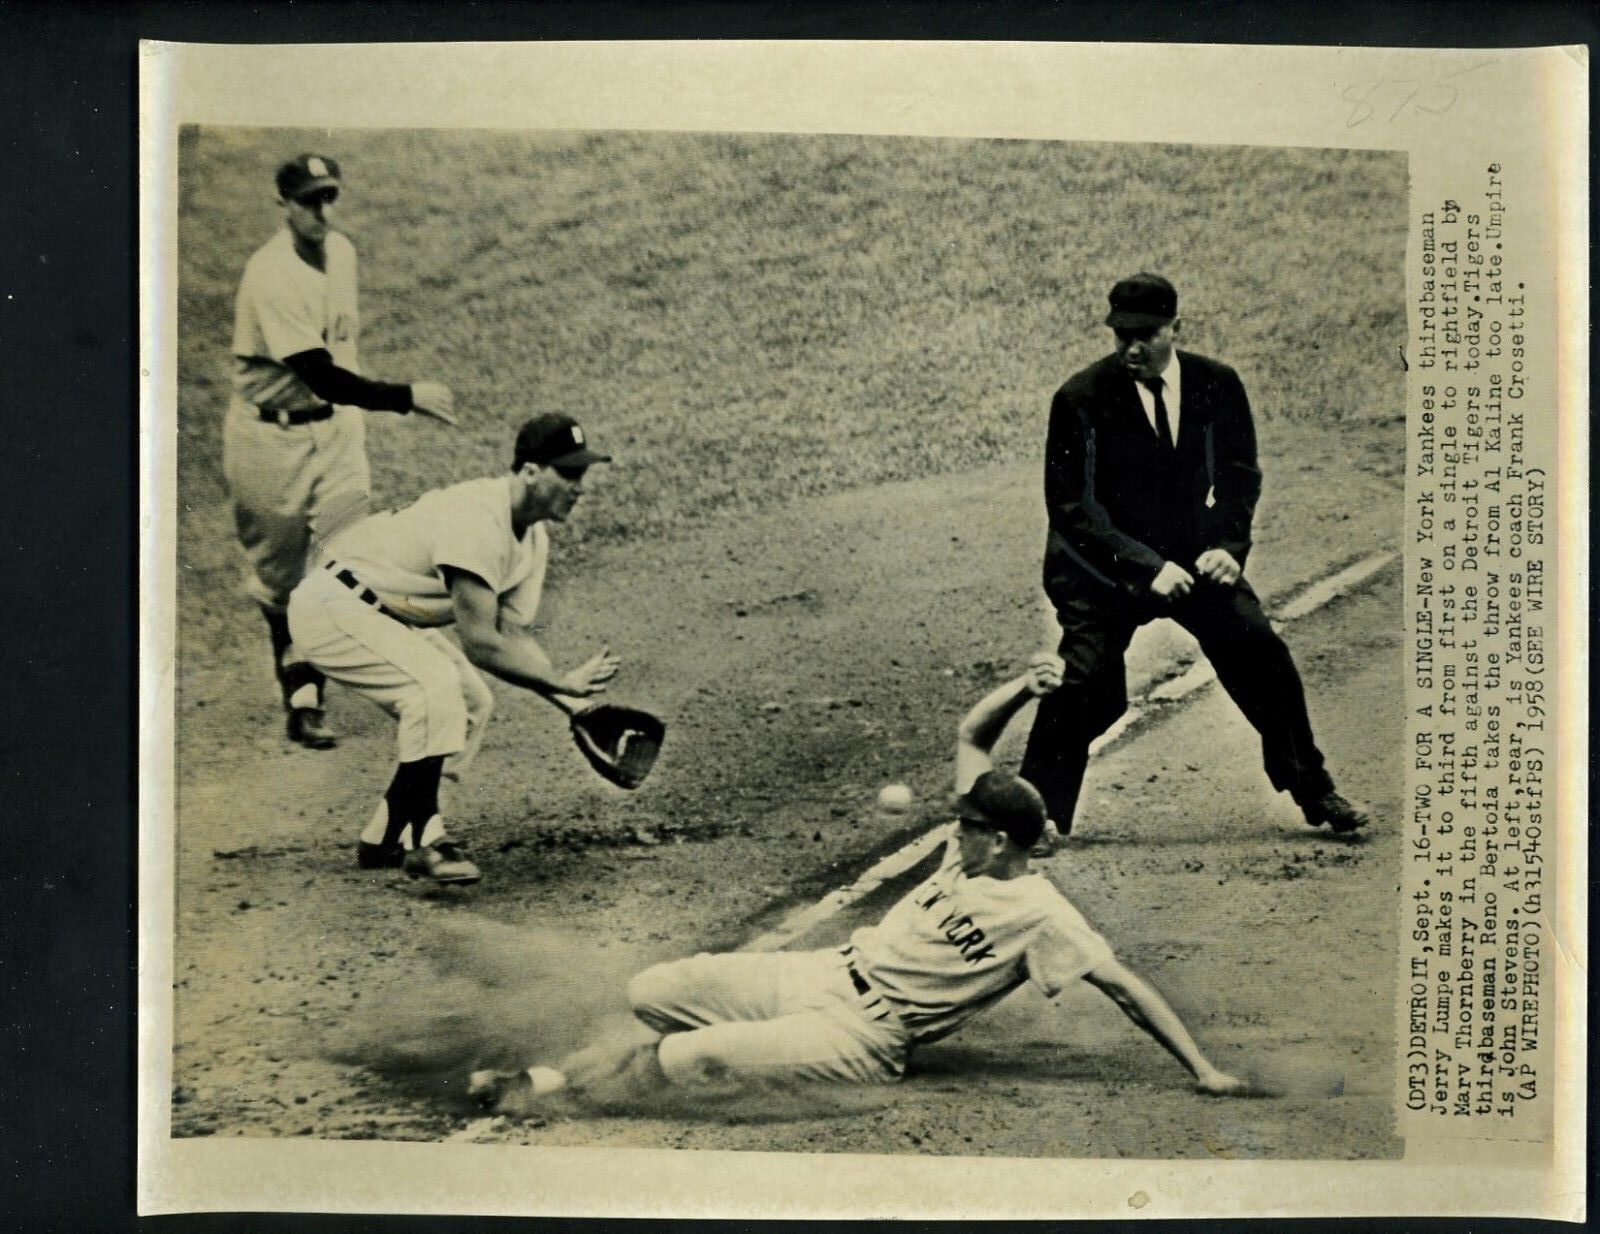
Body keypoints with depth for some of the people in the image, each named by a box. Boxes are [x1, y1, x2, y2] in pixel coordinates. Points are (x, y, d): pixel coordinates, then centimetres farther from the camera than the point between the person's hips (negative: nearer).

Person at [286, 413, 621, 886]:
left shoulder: (533, 537, 2)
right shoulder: (477, 522, -29)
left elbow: (514, 634, 0)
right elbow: (479, 643, -31)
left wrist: (573, 695, -15)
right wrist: (560, 681, -29)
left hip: (384, 615, 10)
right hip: (331, 608, -10)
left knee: (472, 704, 8)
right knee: (437, 684, -28)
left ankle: (386, 838, 14)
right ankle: (421, 841, -18)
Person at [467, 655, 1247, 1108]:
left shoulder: (1039, 914, -15)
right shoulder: (977, 846, 6)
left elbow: (1124, 986, -16)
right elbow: (970, 735, 12)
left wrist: (1202, 1070, -19)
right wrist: (1025, 687, -4)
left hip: (858, 1040, -8)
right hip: (824, 974, 8)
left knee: (684, 1060, -21)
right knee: (652, 993, -6)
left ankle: (547, 1088, 0)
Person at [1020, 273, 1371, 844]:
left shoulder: (1217, 385, -4)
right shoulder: (1080, 399, -15)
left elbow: (1240, 473, 8)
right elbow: (1069, 507, -14)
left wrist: (1229, 545, -10)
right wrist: (1145, 567, -22)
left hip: (1192, 556, 3)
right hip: (1103, 568, -3)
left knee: (1263, 656, -3)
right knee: (1088, 689, -17)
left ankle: (1316, 795, 17)